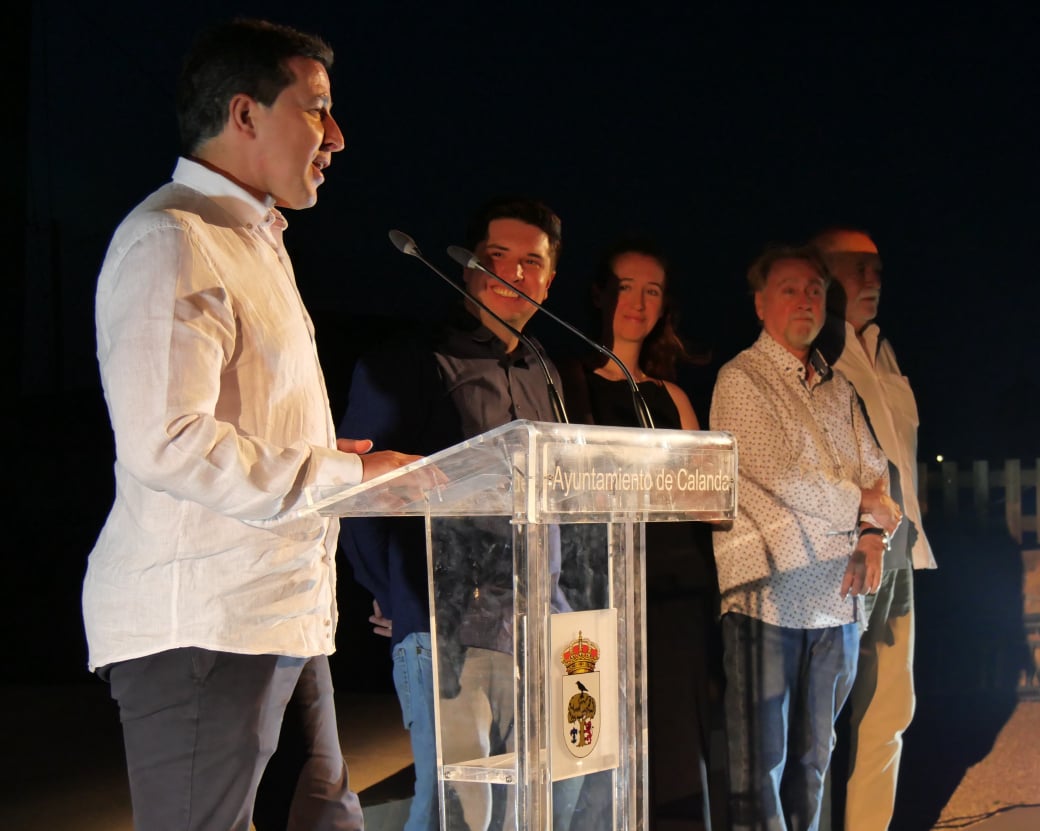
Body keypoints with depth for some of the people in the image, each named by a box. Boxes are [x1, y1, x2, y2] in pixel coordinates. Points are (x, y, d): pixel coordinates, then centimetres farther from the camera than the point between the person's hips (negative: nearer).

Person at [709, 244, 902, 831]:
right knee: (761, 759, -3)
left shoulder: (837, 387, 18)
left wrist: (872, 537, -6)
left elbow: (874, 469, 13)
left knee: (814, 756, 13)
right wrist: (864, 506, -3)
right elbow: (784, 478, -14)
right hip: (771, 592, -7)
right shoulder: (741, 380, -5)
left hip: (836, 594, 7)